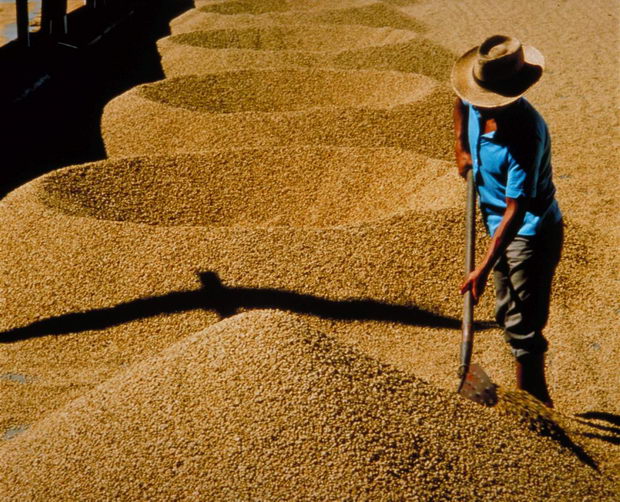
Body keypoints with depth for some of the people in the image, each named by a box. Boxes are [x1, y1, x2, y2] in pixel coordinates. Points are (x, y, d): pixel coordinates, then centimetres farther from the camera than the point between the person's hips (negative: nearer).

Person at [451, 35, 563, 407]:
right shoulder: (475, 103, -9)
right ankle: (533, 400, 35)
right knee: (508, 315, 19)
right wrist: (461, 147, 11)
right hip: (500, 226, 9)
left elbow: (515, 210, -30)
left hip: (532, 233, -9)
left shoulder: (526, 133, -32)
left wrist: (483, 269, -30)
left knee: (523, 325, -5)